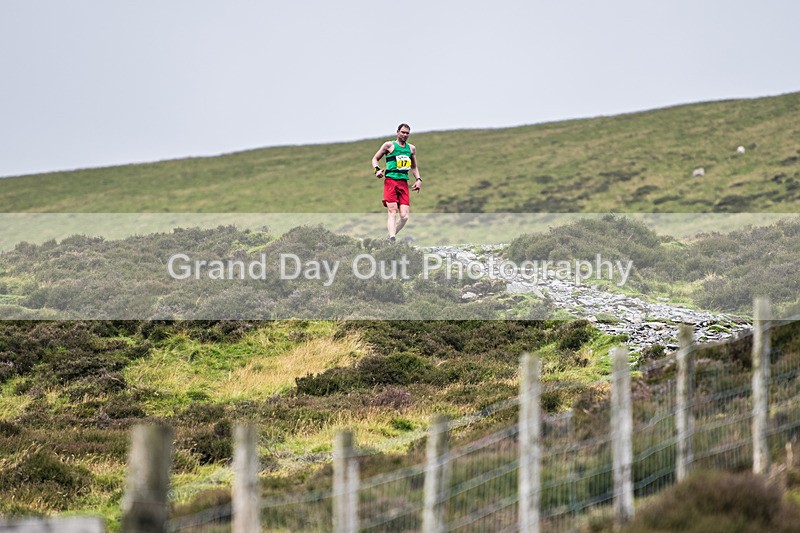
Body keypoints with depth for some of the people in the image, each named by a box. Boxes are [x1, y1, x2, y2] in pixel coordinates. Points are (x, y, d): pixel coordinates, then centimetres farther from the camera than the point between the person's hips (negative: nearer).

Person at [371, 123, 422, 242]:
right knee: (392, 212, -16)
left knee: (404, 216, -7)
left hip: (404, 183, 4)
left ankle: (390, 237, 7)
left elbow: (414, 167, 30)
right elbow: (375, 158, 11)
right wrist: (377, 169, -9)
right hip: (390, 181, -4)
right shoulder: (389, 145, 6)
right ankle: (392, 239, -23)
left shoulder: (411, 148, 19)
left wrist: (418, 179, 15)